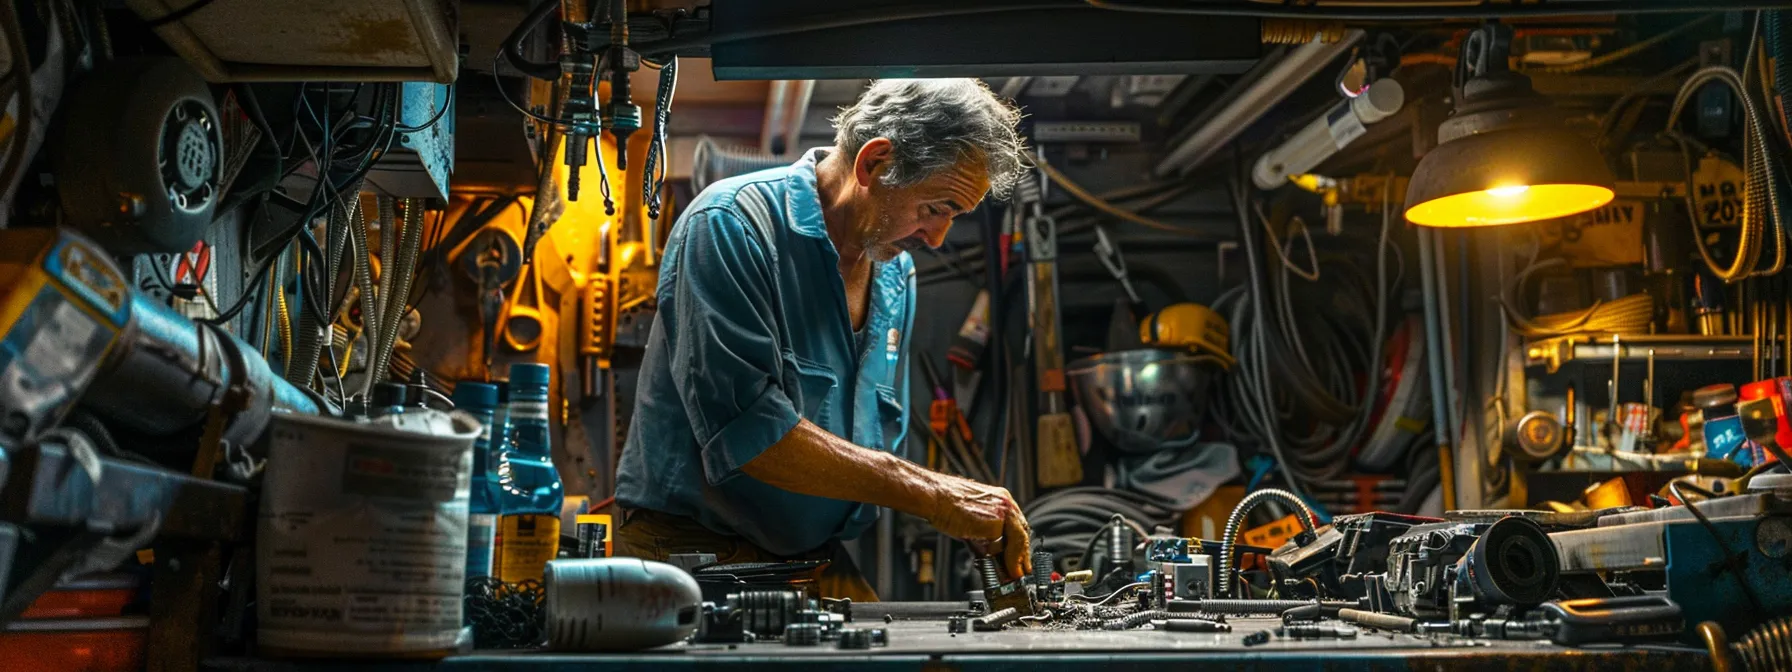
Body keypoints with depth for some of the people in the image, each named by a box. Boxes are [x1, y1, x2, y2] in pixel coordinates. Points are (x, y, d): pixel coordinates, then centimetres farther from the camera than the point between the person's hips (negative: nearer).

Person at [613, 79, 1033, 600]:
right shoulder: (733, 224, -14)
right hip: (694, 553, -7)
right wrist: (928, 493, -21)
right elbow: (747, 429, -24)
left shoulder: (897, 274, 11)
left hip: (823, 564, 7)